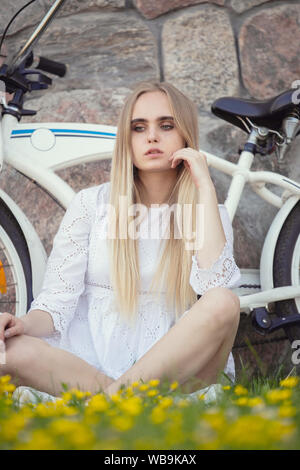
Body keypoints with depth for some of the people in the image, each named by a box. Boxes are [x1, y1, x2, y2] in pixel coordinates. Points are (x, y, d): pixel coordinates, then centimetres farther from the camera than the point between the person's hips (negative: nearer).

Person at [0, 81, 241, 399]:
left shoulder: (208, 215, 8)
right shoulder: (91, 204, 8)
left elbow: (215, 285, -15)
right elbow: (57, 300, 2)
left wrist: (205, 187, -11)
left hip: (173, 365, 1)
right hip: (89, 363, 0)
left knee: (224, 304, -31)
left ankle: (113, 396, -25)